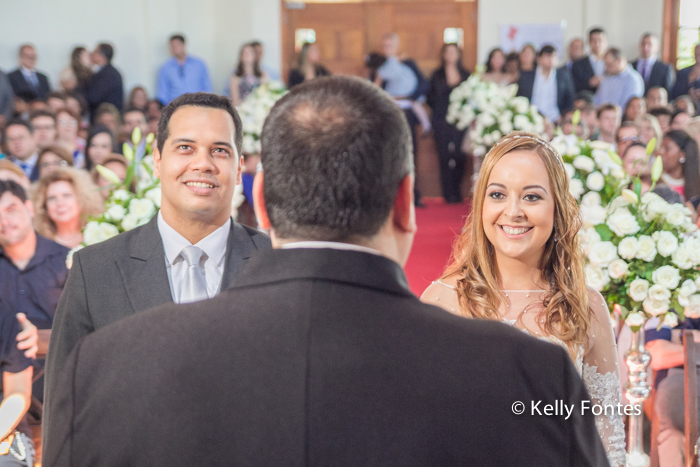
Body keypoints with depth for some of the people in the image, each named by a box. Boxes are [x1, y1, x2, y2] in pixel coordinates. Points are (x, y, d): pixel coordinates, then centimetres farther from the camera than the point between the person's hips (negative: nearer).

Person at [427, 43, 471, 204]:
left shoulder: (466, 75, 12)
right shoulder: (436, 76, 10)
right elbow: (431, 98, 8)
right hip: (442, 123, 0)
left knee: (459, 157, -6)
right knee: (445, 157, -4)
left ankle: (457, 193, 4)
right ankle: (449, 195, 0)